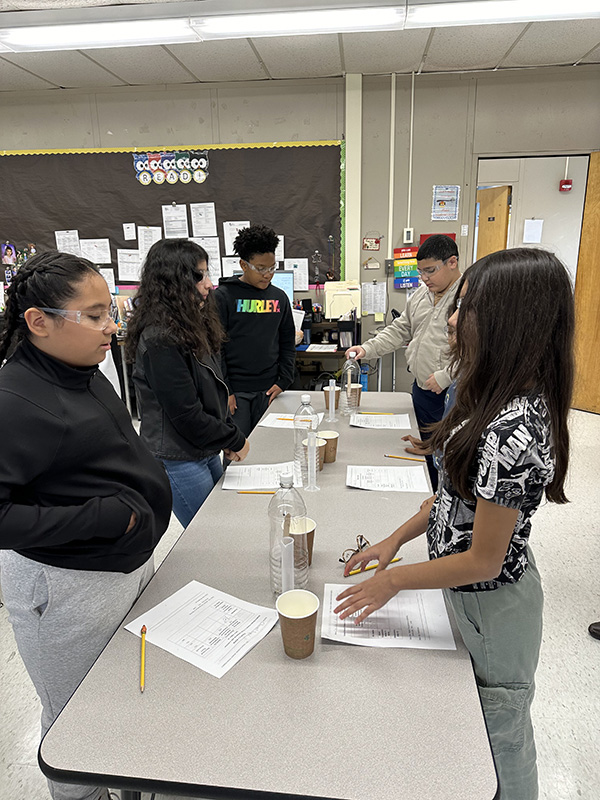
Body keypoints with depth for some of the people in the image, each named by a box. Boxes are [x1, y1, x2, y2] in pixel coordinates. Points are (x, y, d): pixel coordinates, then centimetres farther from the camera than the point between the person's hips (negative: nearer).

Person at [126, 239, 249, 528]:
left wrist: (226, 437, 5)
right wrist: (235, 440, -10)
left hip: (205, 452, 9)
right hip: (178, 461, -9)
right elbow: (186, 415, -22)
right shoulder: (160, 341, -22)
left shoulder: (190, 327, 8)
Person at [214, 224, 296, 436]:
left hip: (268, 390, 4)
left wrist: (283, 382, 3)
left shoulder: (280, 297, 9)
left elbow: (287, 343, 13)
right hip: (234, 391, -3)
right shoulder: (223, 296, -4)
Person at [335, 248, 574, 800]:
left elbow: (483, 561, -26)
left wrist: (393, 580, -14)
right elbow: (460, 491, 5)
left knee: (500, 734, 20)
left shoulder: (513, 432, -34)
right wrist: (397, 539, 3)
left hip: (493, 606, -8)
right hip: (474, 594, 9)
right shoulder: (506, 398, -4)